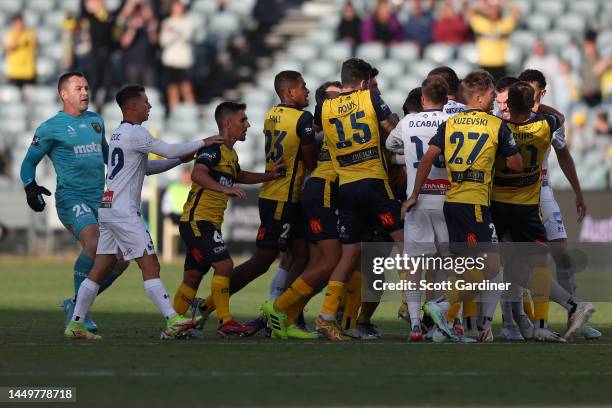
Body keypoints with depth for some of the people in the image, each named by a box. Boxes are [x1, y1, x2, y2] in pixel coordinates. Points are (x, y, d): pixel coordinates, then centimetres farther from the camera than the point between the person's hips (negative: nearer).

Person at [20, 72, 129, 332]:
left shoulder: (96, 121, 18)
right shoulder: (50, 129, 1)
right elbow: (29, 162, 8)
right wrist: (30, 187, -8)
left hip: (99, 200, 7)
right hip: (71, 198, -7)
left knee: (120, 260, -1)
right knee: (93, 243, -32)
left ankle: (76, 305, 16)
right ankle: (78, 306, -16)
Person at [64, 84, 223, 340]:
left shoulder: (119, 134, 20)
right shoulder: (135, 133, -10)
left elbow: (146, 167, 25)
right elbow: (168, 150, -12)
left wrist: (180, 160, 15)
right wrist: (202, 143, 0)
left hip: (108, 210, 9)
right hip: (123, 211, -9)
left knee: (101, 268, 10)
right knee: (150, 264, -12)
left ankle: (75, 324, 9)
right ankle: (172, 322, -17)